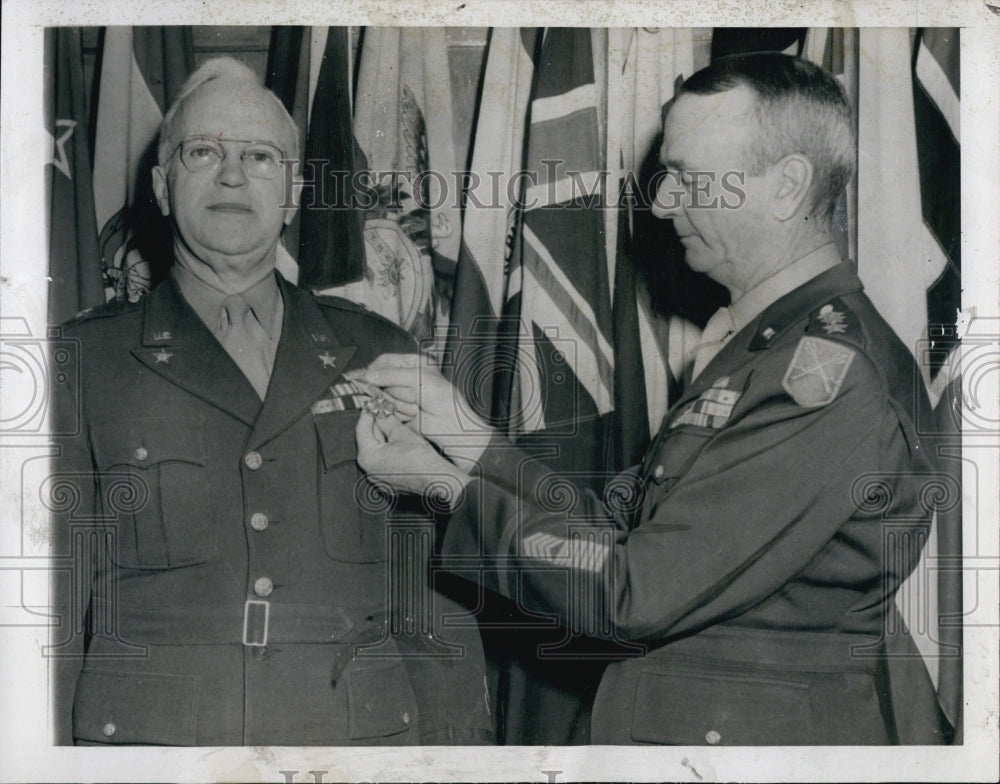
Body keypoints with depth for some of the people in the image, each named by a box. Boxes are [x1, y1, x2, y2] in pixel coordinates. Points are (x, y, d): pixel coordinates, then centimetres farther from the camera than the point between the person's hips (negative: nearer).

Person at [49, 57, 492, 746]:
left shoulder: (381, 355, 10)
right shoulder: (84, 363, 5)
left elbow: (437, 603, 9)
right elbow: (54, 610, 3)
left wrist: (461, 754, 1)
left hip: (364, 739, 2)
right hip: (146, 734, -1)